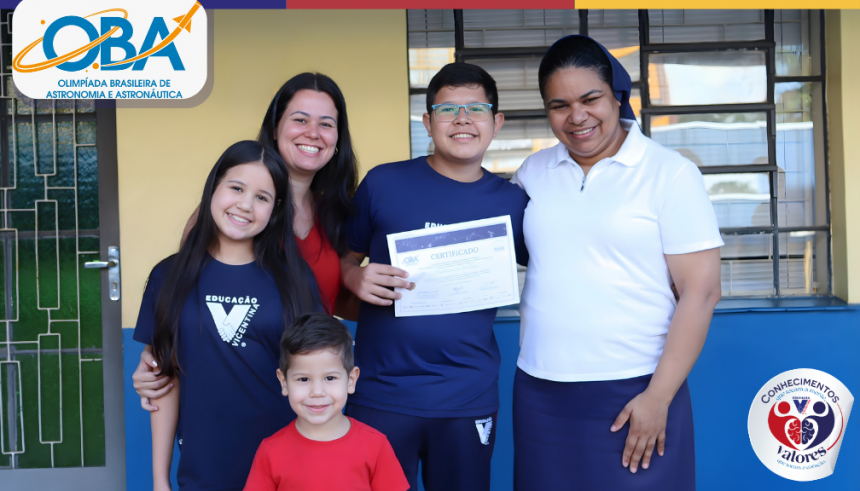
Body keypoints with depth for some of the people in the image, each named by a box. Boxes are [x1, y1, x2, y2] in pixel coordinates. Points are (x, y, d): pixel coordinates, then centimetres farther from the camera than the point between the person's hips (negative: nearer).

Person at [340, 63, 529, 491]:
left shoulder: (512, 202, 2)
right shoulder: (384, 183, -1)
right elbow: (343, 258, 8)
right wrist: (356, 279, -13)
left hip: (469, 401, 1)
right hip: (380, 396, -1)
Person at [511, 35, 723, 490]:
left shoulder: (670, 174, -5)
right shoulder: (532, 172, 8)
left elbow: (700, 292, -8)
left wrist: (658, 397, -12)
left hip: (633, 396, -3)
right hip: (538, 395, 4)